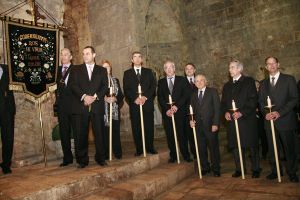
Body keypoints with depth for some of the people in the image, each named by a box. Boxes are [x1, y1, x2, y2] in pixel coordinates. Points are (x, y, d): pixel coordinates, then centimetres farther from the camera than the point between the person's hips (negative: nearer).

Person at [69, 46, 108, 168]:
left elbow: (105, 86, 6)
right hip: (80, 106, 0)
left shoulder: (102, 70, 17)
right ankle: (82, 160, 13)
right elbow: (73, 85, 2)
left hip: (97, 106, 0)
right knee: (81, 135, 1)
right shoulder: (76, 70, 16)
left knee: (99, 134, -1)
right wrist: (84, 96, -13)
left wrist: (95, 96, -10)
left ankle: (100, 158, 14)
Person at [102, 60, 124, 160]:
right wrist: (105, 98, -18)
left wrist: (115, 98, -9)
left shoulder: (115, 80, 17)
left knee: (116, 131, 2)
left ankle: (118, 153, 11)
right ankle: (105, 154, 6)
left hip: (115, 110, 3)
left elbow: (121, 95, 10)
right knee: (104, 131, -4)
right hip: (103, 109, -3)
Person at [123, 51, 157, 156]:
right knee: (136, 128, 0)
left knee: (149, 126, 0)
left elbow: (153, 86, 4)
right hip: (134, 104, 0)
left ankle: (150, 147, 12)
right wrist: (135, 99, -12)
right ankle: (139, 149, 9)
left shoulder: (148, 72, 15)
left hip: (147, 103, 0)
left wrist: (145, 97, -10)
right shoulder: (127, 73, 13)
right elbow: (126, 89, 3)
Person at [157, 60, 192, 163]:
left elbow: (186, 95, 0)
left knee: (182, 134, -1)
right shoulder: (161, 82, 13)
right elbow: (160, 98, 5)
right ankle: (173, 155, 14)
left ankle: (186, 155, 13)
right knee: (170, 135, 3)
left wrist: (176, 106, -12)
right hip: (167, 112, 2)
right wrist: (167, 109, -10)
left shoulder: (182, 80, 9)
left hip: (179, 111, -1)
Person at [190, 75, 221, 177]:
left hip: (210, 125, -4)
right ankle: (205, 168, 23)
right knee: (201, 148, 8)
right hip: (198, 125, 4)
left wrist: (215, 123, -11)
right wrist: (191, 120, 0)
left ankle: (216, 169, 17)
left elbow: (217, 108, -4)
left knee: (214, 148, 3)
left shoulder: (213, 92, 2)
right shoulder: (193, 95, 15)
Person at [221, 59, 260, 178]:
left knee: (252, 145, 2)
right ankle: (239, 169, 19)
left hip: (247, 119, -4)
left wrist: (241, 113, -17)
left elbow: (253, 100, -7)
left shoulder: (249, 82, 2)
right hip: (232, 120, 5)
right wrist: (225, 112, -3)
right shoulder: (227, 86, 19)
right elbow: (223, 102, 17)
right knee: (236, 146, 7)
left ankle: (255, 169, 17)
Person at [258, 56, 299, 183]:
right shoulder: (263, 83, 14)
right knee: (272, 148, 8)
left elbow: (294, 99, -5)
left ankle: (292, 172, 19)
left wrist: (280, 112, -15)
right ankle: (275, 171, 20)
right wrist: (266, 113, -6)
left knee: (289, 148, 4)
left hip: (285, 120, -3)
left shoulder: (289, 79, 2)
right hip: (269, 120, 3)